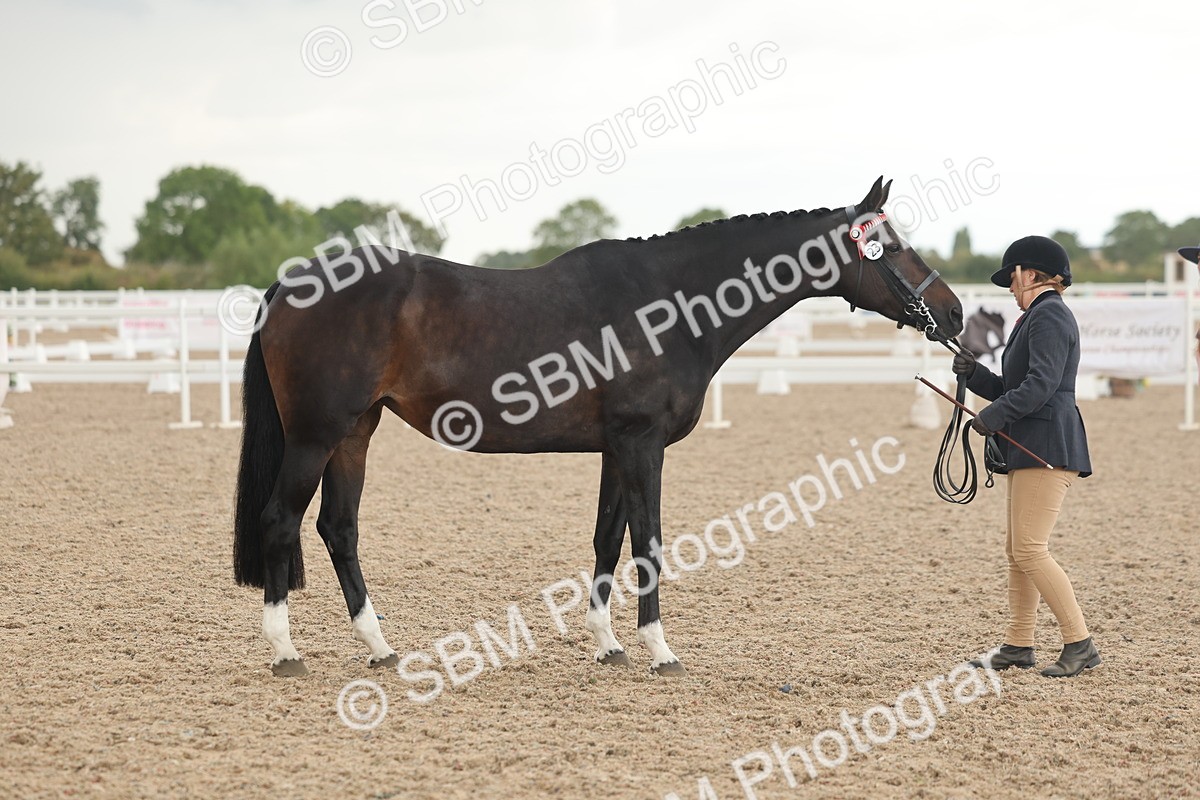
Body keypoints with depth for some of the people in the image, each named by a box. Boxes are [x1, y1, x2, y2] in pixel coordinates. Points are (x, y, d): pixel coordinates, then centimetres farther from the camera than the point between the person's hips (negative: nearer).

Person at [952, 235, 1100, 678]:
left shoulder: (1048, 315, -10)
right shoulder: (1034, 318, 22)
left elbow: (1041, 384, -22)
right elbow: (1013, 389, 22)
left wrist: (994, 415, -23)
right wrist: (974, 372, 10)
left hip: (1047, 449, -11)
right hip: (1028, 448, 11)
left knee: (1030, 550, -13)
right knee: (1017, 550, 12)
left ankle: (1080, 645, -11)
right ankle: (1018, 645, 17)